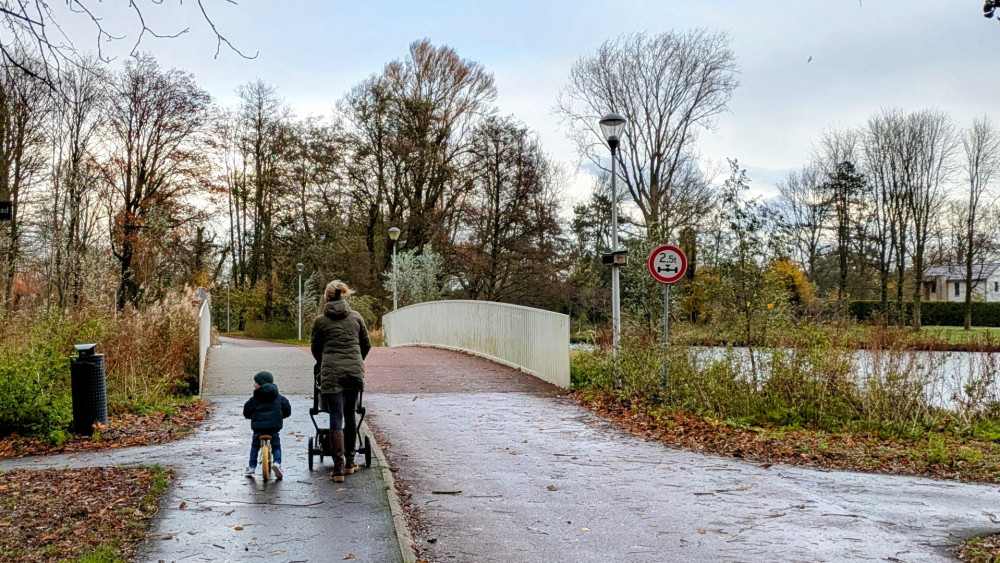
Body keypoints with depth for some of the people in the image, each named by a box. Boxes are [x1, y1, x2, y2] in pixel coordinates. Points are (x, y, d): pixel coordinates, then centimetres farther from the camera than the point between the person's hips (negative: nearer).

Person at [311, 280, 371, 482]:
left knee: (336, 419, -1)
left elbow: (315, 349, 14)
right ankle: (350, 462, 23)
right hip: (355, 370, 3)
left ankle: (338, 468, -4)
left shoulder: (320, 321, 4)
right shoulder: (355, 317, 10)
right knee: (350, 416, 15)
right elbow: (366, 344, 17)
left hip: (331, 372, -2)